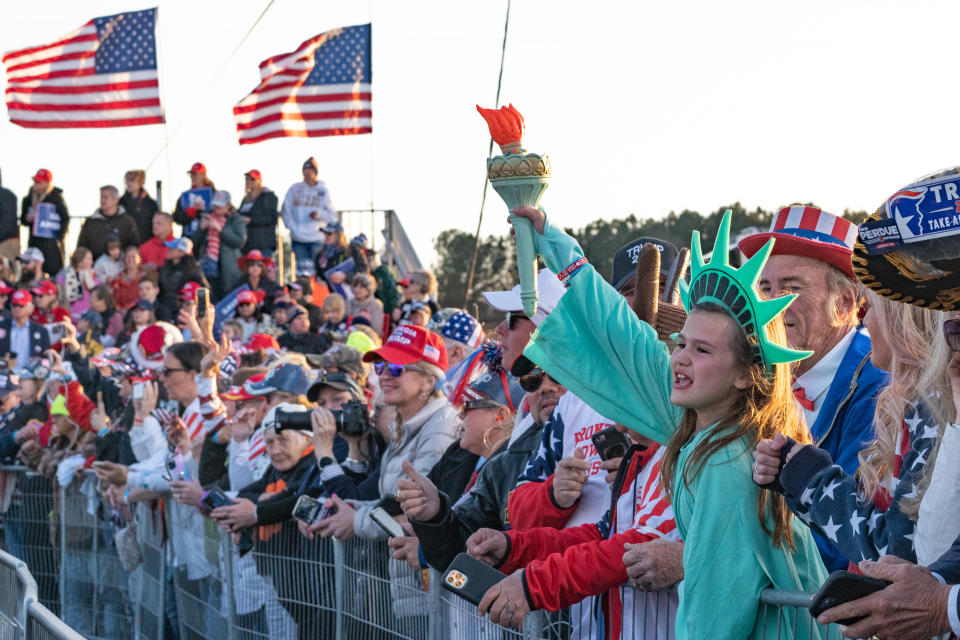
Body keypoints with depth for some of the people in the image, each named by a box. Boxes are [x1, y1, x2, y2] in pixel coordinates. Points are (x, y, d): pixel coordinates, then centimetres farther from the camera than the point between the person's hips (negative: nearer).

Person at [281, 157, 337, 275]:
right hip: (298, 239, 1)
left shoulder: (323, 191, 6)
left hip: (317, 239, -1)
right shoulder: (294, 189, 8)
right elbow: (285, 211, 7)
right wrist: (293, 227, -5)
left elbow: (333, 216, 4)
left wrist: (319, 215, -13)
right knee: (302, 270, 1)